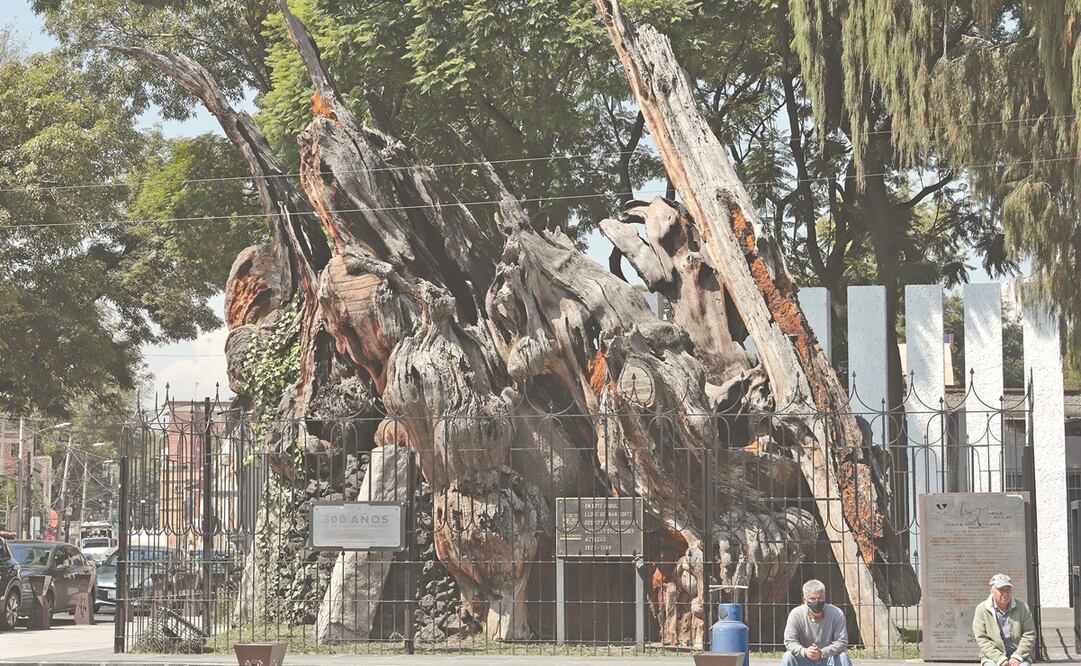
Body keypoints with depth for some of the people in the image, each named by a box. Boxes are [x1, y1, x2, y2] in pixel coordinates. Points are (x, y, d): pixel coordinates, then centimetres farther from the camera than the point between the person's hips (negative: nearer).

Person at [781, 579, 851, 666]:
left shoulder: (836, 614, -16)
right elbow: (789, 641, -15)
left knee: (843, 658, -30)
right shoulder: (795, 614, -14)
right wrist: (804, 651, -37)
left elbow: (842, 642, -18)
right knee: (787, 658, -28)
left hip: (828, 658, 0)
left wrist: (822, 652, -35)